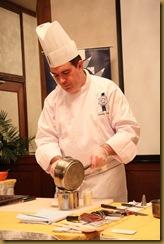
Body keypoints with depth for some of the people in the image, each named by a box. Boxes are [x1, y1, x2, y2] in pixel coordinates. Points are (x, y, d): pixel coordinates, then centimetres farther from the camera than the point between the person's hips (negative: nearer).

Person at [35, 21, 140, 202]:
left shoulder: (107, 89, -6)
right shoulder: (53, 99, 5)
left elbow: (129, 130, -8)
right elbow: (46, 138, 4)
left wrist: (106, 149, -24)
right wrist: (56, 160, -16)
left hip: (107, 181, -3)